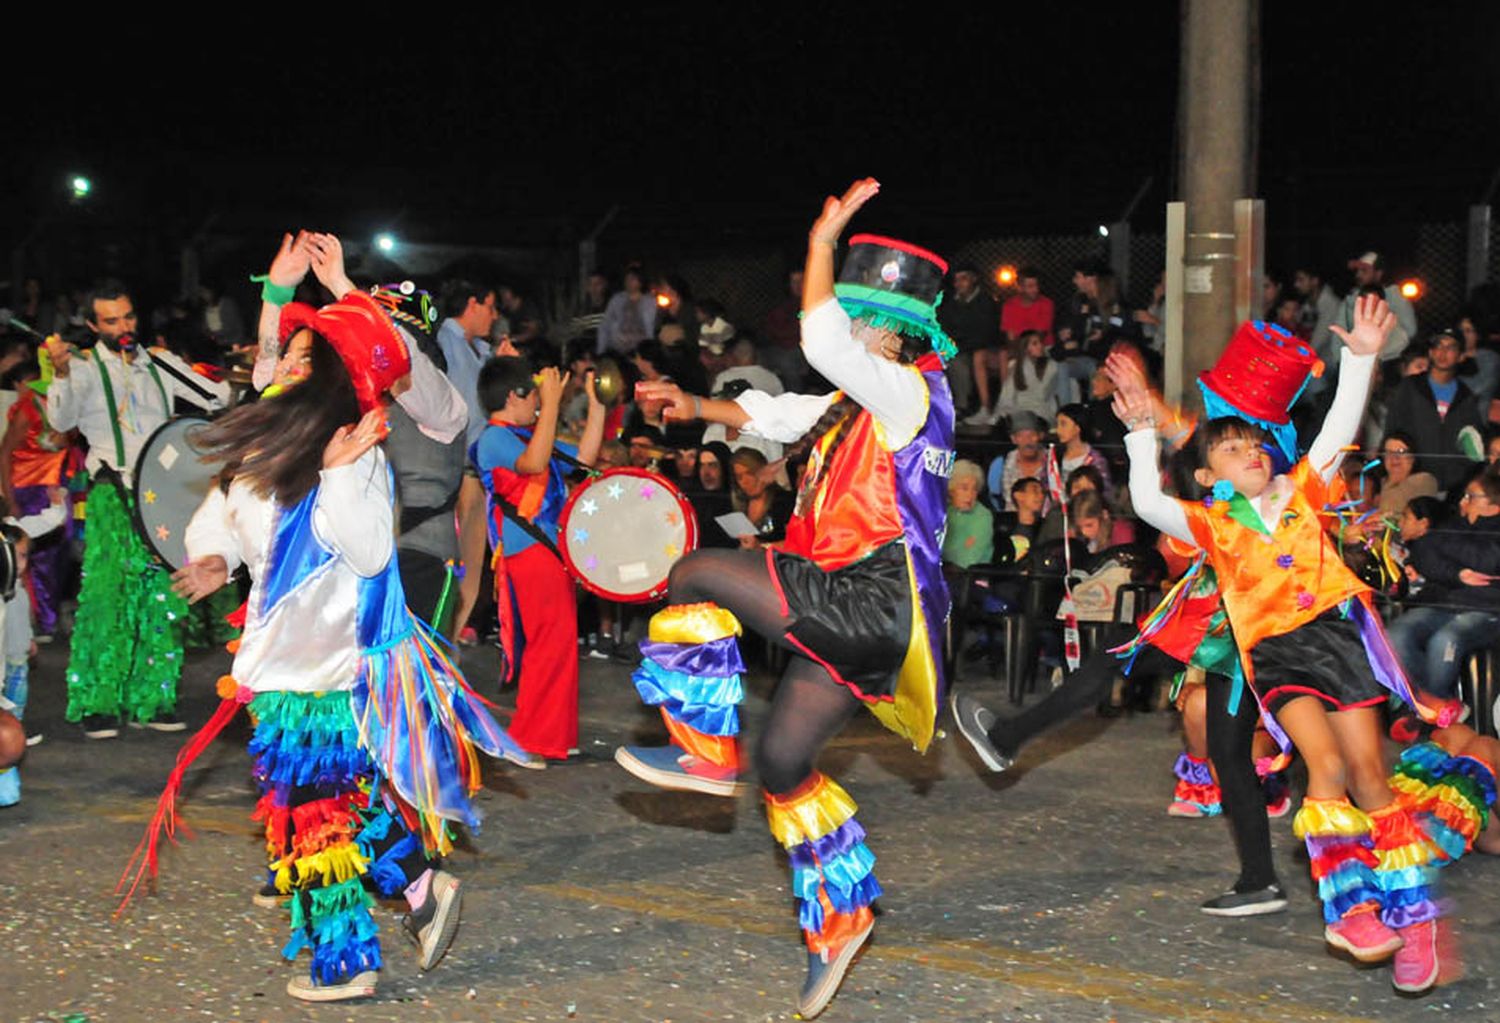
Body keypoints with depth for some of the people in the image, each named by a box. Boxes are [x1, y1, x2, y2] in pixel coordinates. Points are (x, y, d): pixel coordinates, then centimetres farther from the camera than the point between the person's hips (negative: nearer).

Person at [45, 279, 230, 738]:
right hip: (113, 498, -4)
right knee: (106, 598, -11)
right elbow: (62, 420, -13)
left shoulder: (160, 364, 15)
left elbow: (217, 397, 17)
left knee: (163, 601, 4)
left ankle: (152, 699, 13)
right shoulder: (85, 369, 3)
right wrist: (61, 373, -29)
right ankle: (98, 704, -5)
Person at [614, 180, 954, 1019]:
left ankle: (708, 753, 3)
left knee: (697, 577, -9)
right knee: (785, 760, 13)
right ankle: (840, 918, 22)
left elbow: (824, 346, -25)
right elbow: (777, 414, 30)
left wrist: (822, 244, -17)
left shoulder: (911, 393, -10)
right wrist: (698, 406, 18)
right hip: (851, 611, 10)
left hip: (867, 605, -10)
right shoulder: (861, 401, 20)